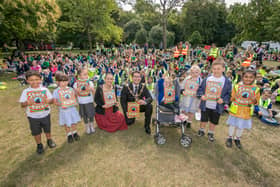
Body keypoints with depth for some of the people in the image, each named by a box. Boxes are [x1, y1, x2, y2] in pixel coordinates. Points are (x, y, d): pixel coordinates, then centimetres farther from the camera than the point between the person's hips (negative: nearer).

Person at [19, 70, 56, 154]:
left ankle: (49, 140, 43)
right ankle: (39, 145, 35)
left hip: (45, 114, 0)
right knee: (36, 132, 14)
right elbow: (22, 104, -7)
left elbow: (51, 99, -3)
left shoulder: (44, 89, -6)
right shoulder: (26, 91, -7)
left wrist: (48, 101, -26)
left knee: (47, 129, 18)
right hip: (33, 116, 0)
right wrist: (27, 103, -29)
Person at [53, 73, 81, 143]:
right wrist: (60, 104, -22)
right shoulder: (56, 91, -8)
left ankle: (74, 133, 35)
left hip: (72, 108, 3)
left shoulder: (70, 89, 1)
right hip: (64, 110, -2)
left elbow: (74, 96, 12)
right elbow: (55, 101, -5)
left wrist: (75, 102, -6)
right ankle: (69, 135, 32)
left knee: (74, 122, 13)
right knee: (66, 124, 11)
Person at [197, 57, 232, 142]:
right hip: (205, 105, 0)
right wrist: (201, 95, -11)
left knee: (214, 121, 17)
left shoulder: (226, 81, -6)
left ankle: (211, 133, 39)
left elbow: (229, 94, 0)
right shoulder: (207, 79, -4)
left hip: (217, 107, 0)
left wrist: (223, 99, -16)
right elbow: (200, 88, 6)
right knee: (203, 120, 15)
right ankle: (201, 131, 39)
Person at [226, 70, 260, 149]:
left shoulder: (256, 89, -3)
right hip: (236, 110, -2)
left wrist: (253, 99, -19)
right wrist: (237, 96, -15)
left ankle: (237, 139, 37)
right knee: (233, 124, 10)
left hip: (246, 112, 2)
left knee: (241, 126, 15)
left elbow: (256, 102, -2)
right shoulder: (237, 86, -7)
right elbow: (231, 98, 0)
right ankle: (230, 138, 30)